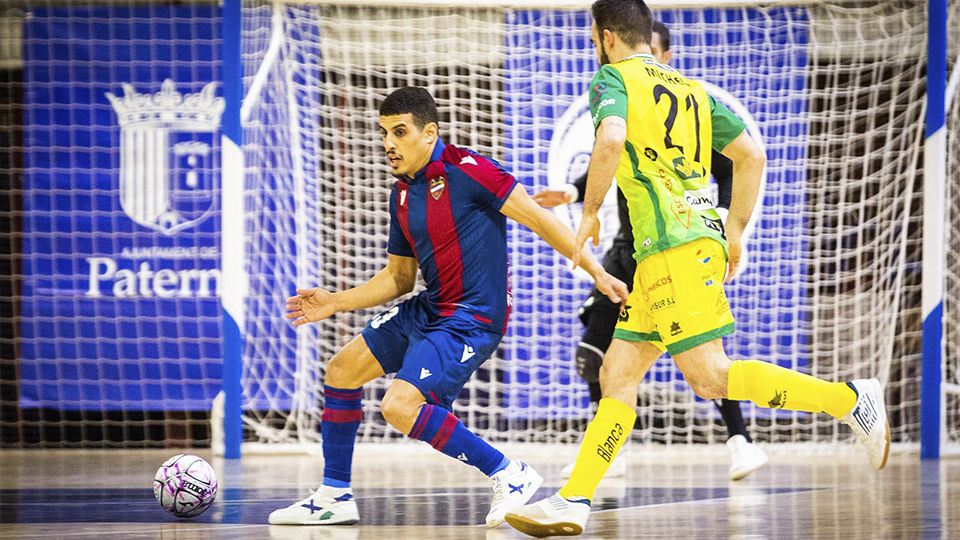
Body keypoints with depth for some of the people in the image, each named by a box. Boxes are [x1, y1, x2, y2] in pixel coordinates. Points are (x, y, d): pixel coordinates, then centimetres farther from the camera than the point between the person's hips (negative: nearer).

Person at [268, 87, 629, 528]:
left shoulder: (464, 170, -16)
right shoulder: (402, 193, 10)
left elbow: (537, 218, -16)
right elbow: (399, 277, 20)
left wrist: (596, 272, -19)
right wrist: (334, 303, 11)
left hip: (472, 318, -9)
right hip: (428, 309, 9)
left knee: (399, 406, -23)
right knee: (342, 370, 12)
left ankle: (509, 475, -12)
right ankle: (334, 497, 23)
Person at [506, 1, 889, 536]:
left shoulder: (614, 78, 1)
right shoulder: (691, 89, 23)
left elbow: (611, 138, -20)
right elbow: (752, 154, 16)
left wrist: (590, 211, -8)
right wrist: (735, 230, 22)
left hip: (672, 242, -9)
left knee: (710, 376, -12)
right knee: (617, 375, 8)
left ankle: (850, 398, -13)